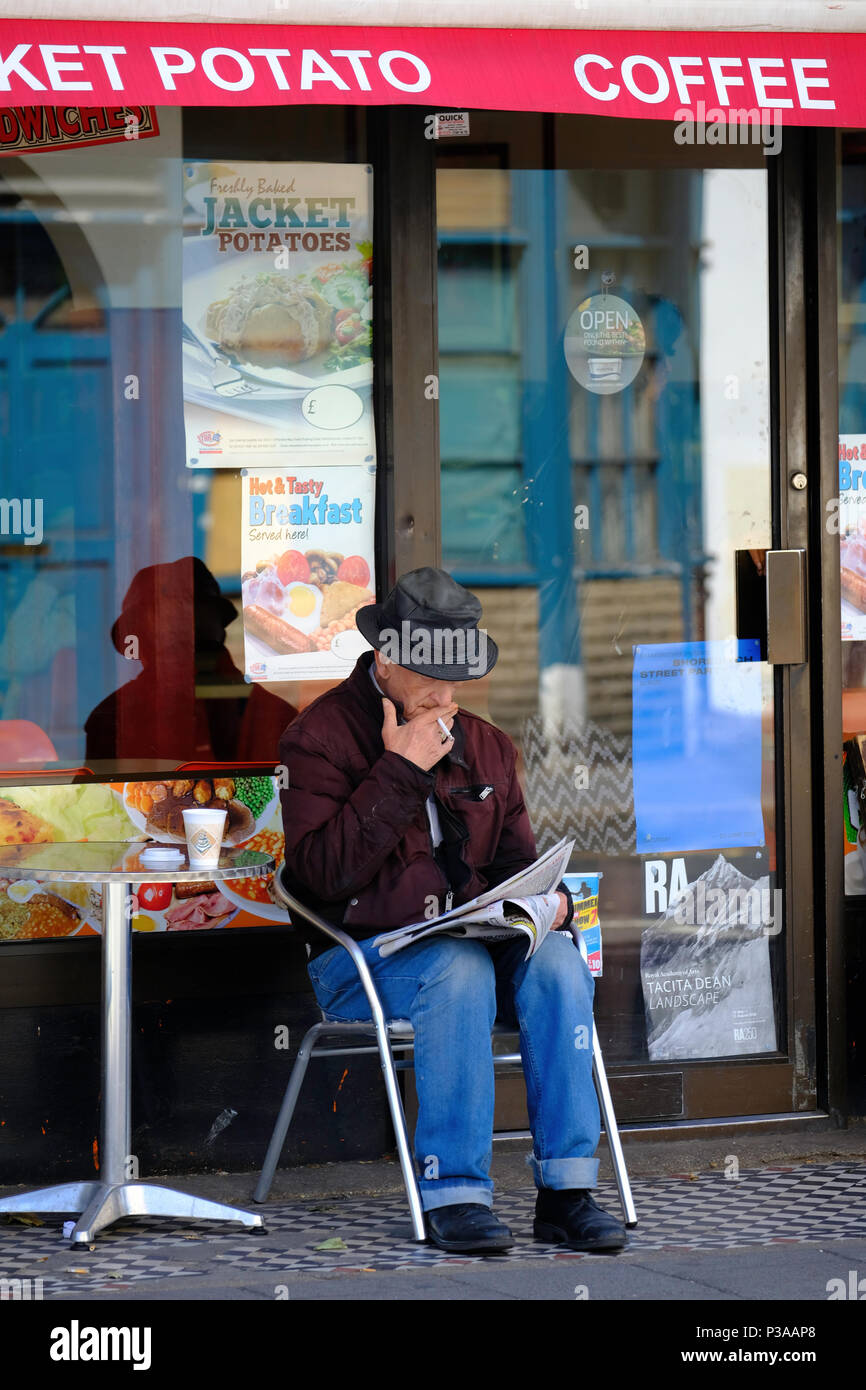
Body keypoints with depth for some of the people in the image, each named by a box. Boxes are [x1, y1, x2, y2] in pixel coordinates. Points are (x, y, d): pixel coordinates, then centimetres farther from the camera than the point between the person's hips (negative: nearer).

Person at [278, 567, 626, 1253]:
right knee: (459, 969, -36)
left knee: (557, 961, -26)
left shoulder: (485, 745, 17)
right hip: (361, 957, -5)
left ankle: (567, 1190, -27)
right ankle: (455, 1194, -34)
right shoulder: (320, 736, -2)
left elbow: (515, 858, 23)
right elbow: (323, 872, -14)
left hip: (472, 938, 5)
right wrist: (399, 773, -15)